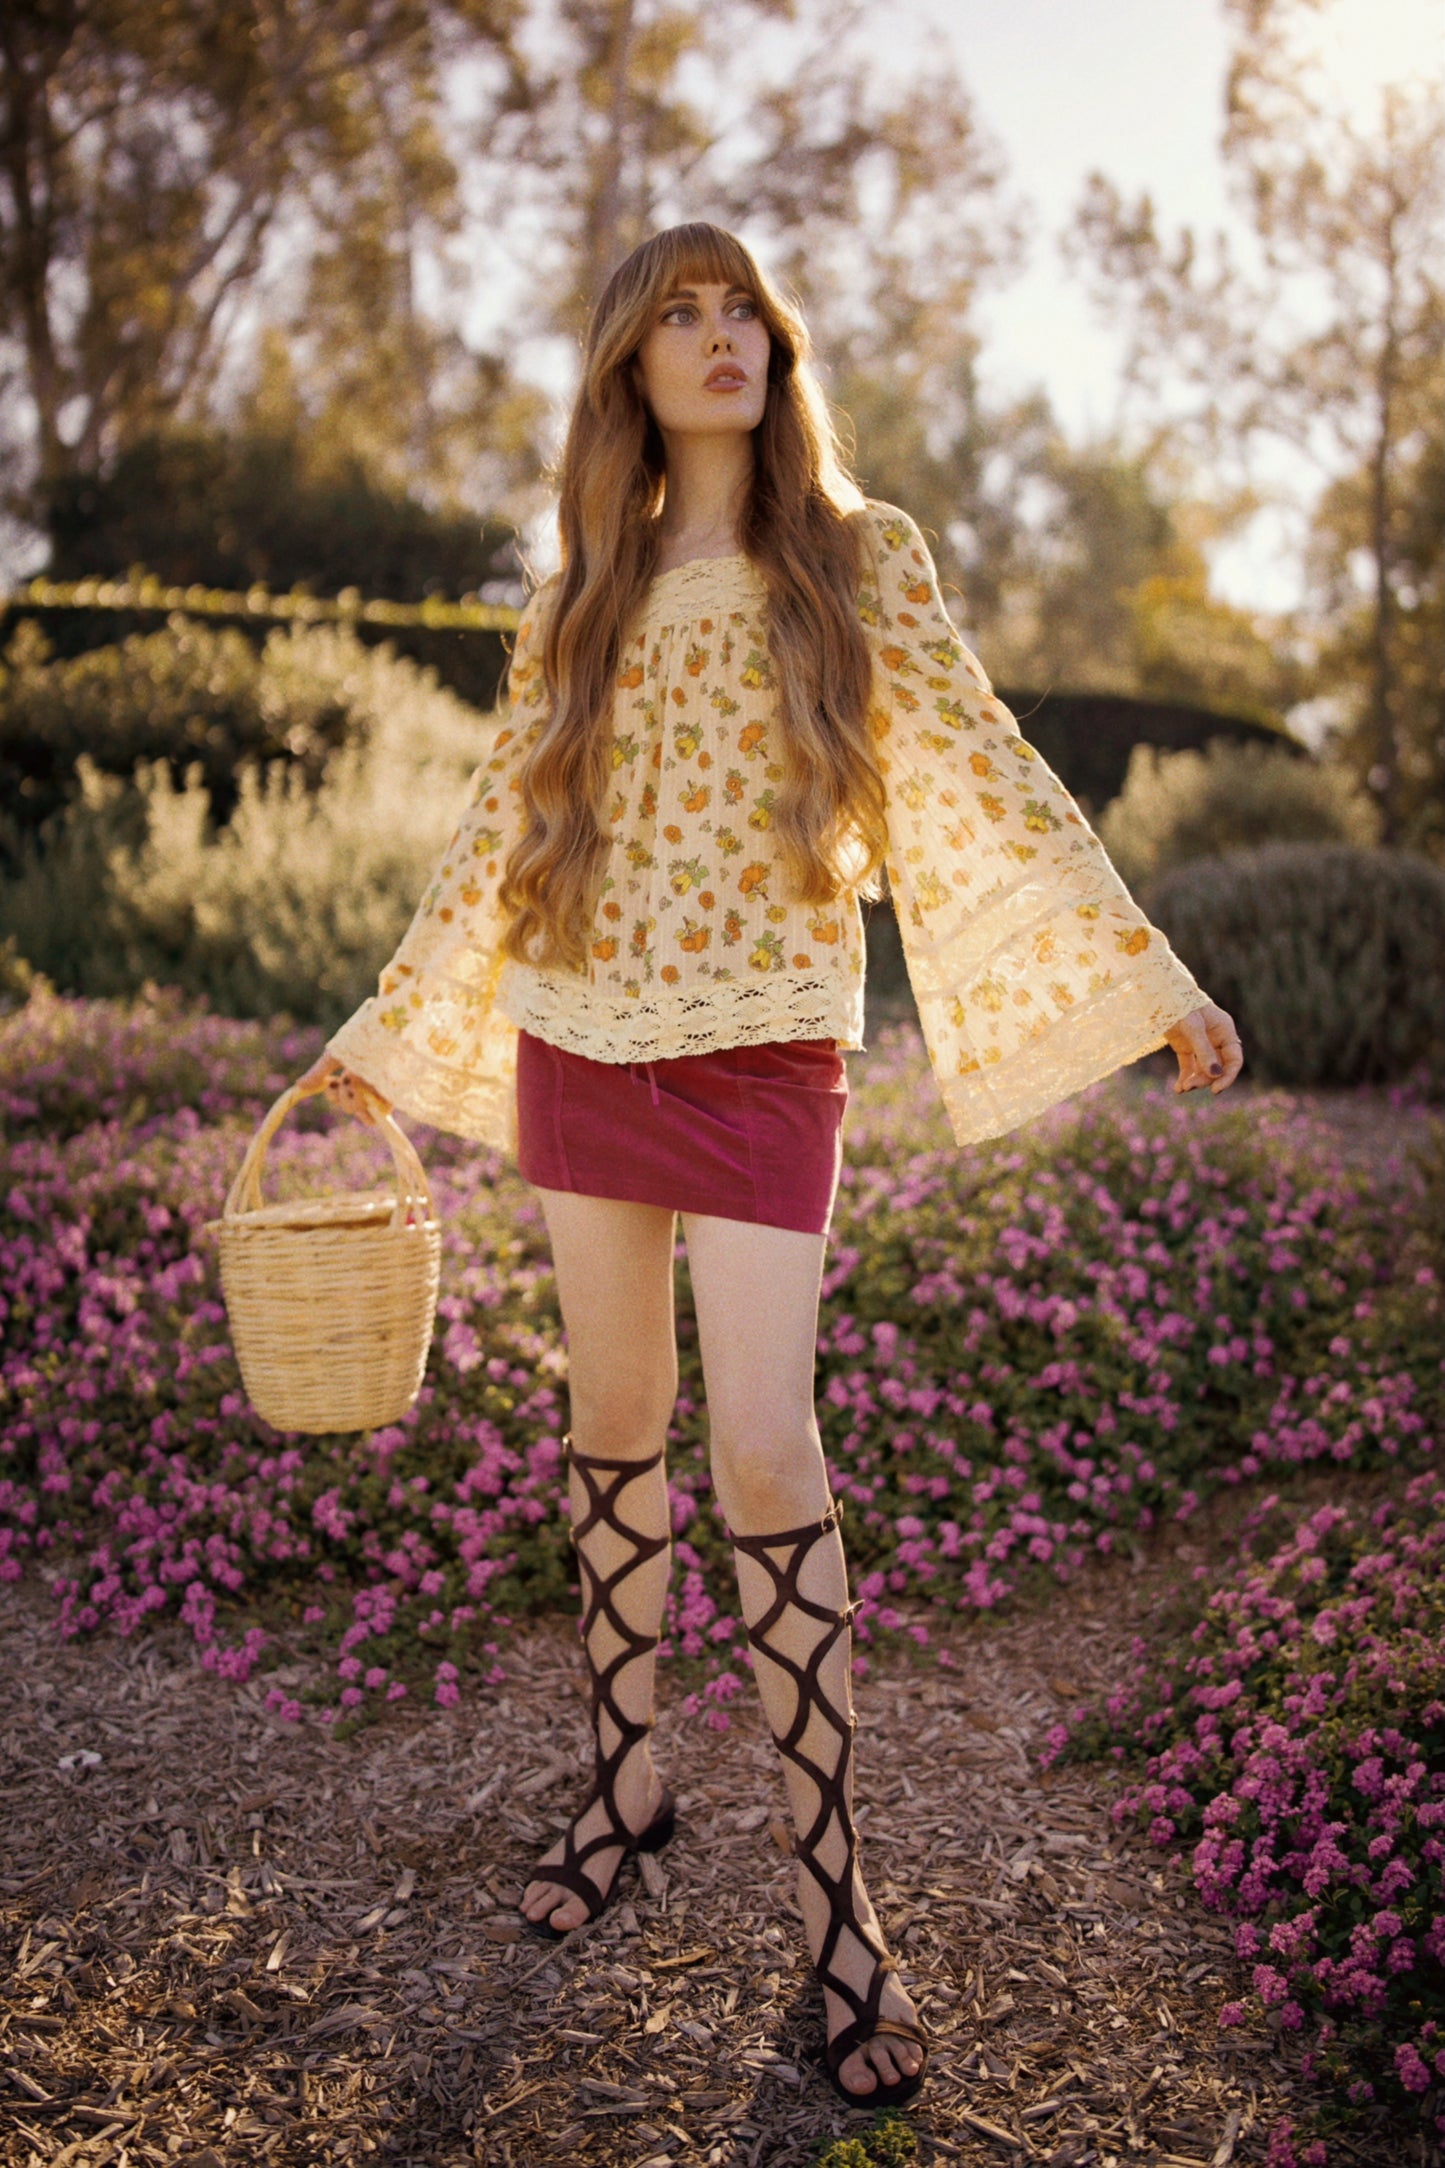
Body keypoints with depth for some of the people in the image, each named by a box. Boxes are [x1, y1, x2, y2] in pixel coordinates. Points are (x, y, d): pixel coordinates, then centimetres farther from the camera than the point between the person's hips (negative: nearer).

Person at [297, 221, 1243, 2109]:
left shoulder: (861, 559, 4)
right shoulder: (584, 601, 12)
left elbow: (983, 781, 2)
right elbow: (498, 840, 15)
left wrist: (1151, 980, -2)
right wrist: (380, 1040, 16)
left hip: (761, 1056, -3)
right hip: (582, 1046, 4)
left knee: (767, 1464, -9)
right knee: (614, 1434, 11)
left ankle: (837, 1899, 4)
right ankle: (629, 1780, 29)